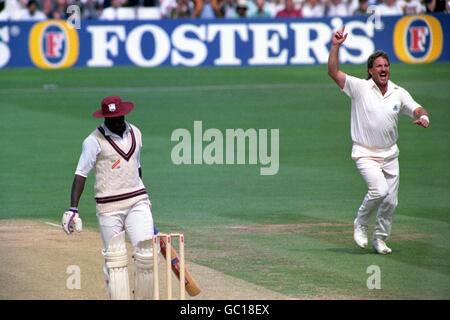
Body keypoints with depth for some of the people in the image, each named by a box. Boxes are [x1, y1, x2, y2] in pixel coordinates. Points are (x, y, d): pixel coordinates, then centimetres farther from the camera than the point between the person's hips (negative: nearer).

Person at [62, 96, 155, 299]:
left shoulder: (135, 133, 10)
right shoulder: (95, 141, -7)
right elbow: (81, 174, -11)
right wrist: (73, 209, -19)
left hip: (137, 201, 4)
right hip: (108, 207, -4)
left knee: (146, 252, -7)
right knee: (115, 258, -2)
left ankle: (143, 298, 5)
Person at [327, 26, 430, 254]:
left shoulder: (399, 93, 3)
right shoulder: (360, 88, -7)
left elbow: (418, 110, 1)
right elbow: (333, 72, -14)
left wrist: (423, 117, -23)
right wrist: (335, 46, -23)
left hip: (390, 154, 4)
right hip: (365, 154, -4)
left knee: (390, 201, 5)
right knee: (379, 190, -24)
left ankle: (380, 239, 24)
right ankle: (361, 224, 1)